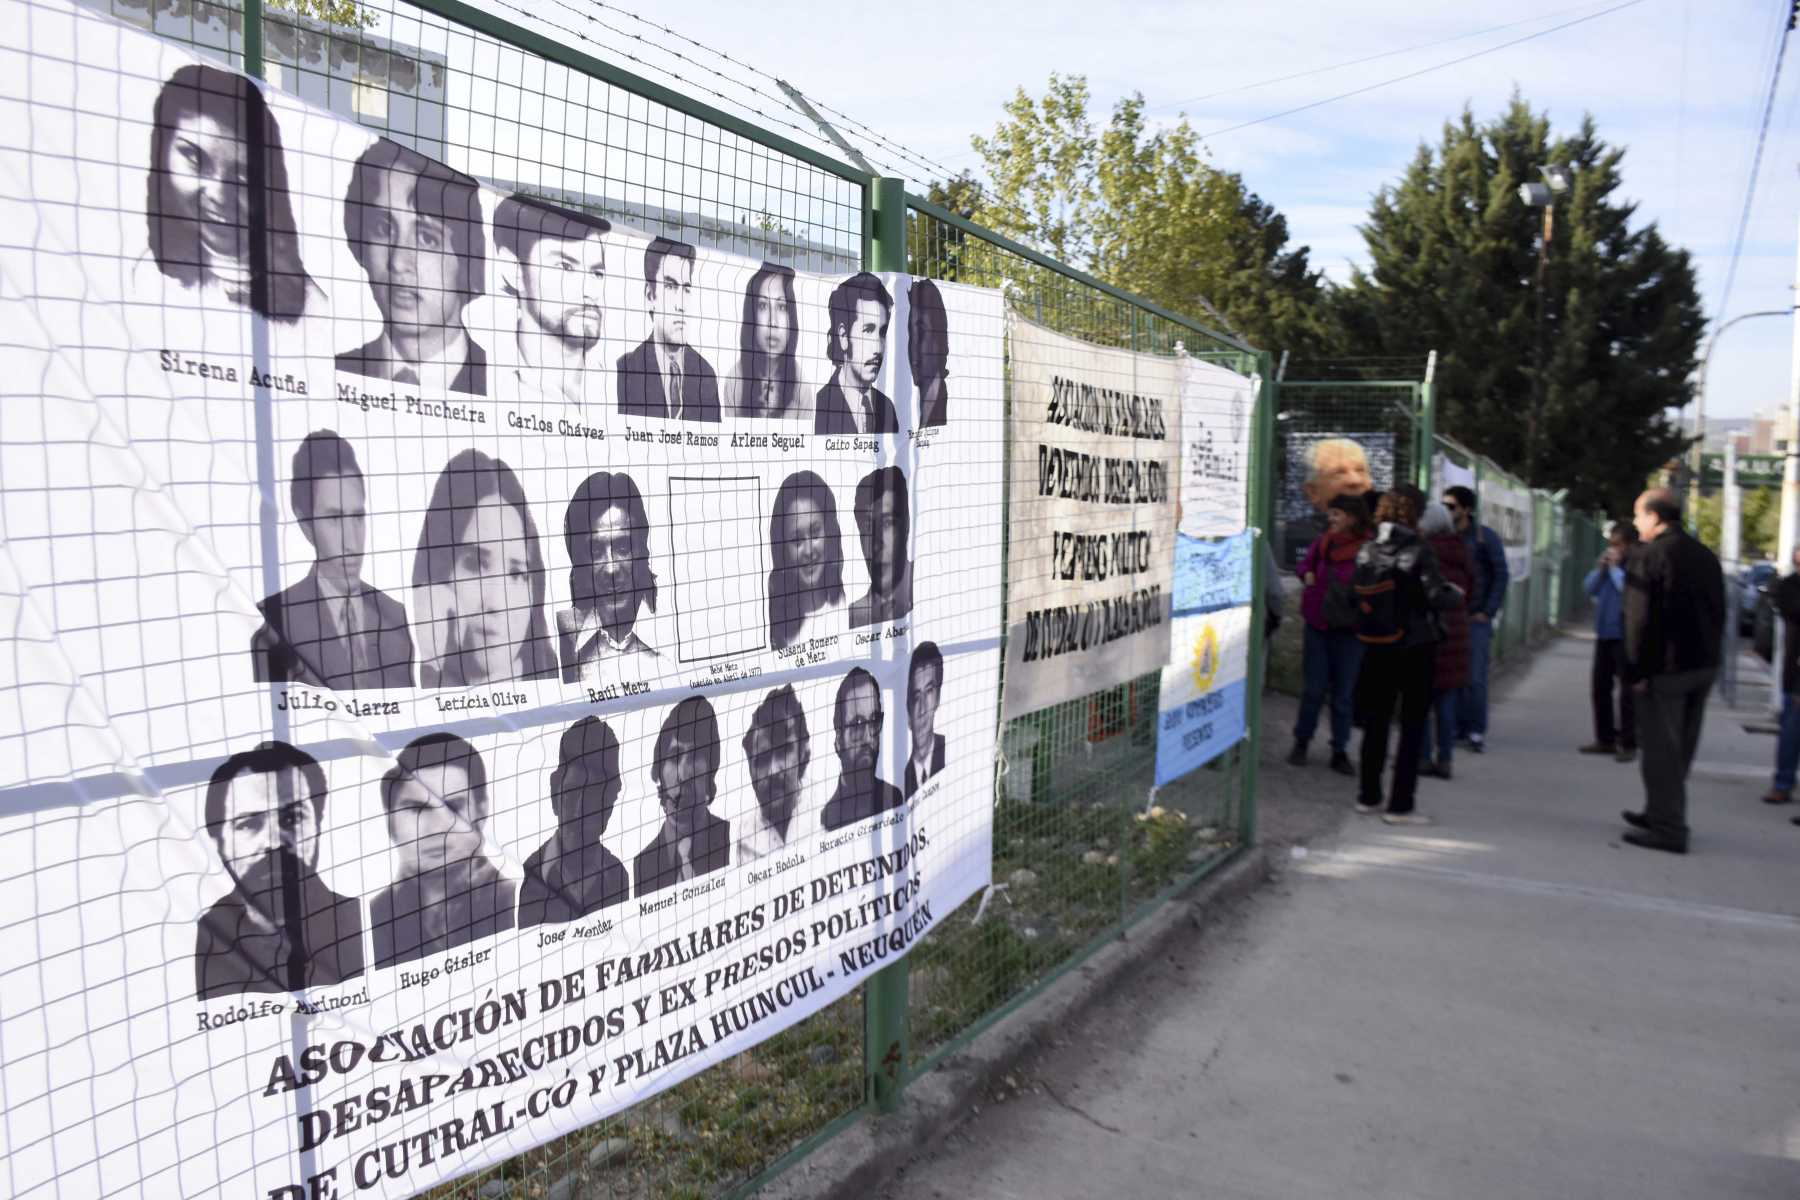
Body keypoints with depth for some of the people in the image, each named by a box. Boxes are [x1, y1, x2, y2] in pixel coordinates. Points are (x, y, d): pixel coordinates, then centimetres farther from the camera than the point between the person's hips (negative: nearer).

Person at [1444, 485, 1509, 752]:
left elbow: (1501, 575, -3)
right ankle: (1457, 726, 14)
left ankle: (1476, 731, 6)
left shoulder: (1485, 537, -3)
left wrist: (1488, 612, -8)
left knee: (1475, 678, -3)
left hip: (1476, 618, -3)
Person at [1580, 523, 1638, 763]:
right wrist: (1600, 568, -3)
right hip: (1603, 634, 8)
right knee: (1600, 688, 12)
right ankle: (1605, 738, 21)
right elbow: (1588, 588, 12)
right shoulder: (1606, 561, 11)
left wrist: (1615, 567, -15)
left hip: (1625, 636, -8)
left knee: (1627, 691, -3)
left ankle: (1628, 744, 2)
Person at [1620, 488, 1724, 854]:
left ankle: (1668, 829, 2)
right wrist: (1708, 653, 17)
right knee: (1680, 749, 17)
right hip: (1704, 665, 8)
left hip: (1665, 668, -8)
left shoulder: (1647, 556, -13)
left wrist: (1638, 670, -12)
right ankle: (1662, 814, 30)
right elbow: (1719, 613, 13)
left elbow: (1640, 619, -17)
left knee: (1661, 751, 0)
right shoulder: (1706, 556, 11)